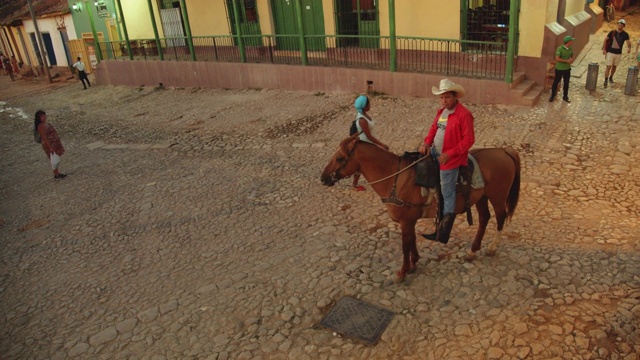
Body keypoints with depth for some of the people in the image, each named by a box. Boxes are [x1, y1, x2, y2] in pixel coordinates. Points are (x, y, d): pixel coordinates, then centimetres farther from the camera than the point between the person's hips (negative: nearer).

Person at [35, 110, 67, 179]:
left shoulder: (45, 123, 7)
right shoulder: (41, 126, -22)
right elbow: (44, 138, -24)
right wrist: (50, 147, -24)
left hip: (54, 144, 10)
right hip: (50, 145, -10)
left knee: (57, 158, 18)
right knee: (54, 159, 1)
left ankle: (57, 172, 30)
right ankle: (56, 174, 14)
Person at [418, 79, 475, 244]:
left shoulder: (464, 114, -15)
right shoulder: (441, 111, 10)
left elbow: (468, 139, -17)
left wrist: (449, 153, -23)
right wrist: (426, 143, -6)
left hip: (451, 157, -9)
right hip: (435, 153, 9)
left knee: (447, 193, -4)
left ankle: (443, 231, 9)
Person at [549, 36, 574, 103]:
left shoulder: (571, 49, 3)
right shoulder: (560, 49, -17)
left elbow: (572, 56, 17)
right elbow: (557, 59, -21)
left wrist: (572, 59, -7)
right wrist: (567, 61, -23)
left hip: (567, 68, 6)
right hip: (559, 69, -6)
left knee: (566, 83, 12)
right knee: (556, 82, 4)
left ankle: (565, 97, 23)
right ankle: (552, 96, 18)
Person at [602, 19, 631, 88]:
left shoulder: (625, 34, -2)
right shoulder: (612, 32, -3)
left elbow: (628, 42, -11)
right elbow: (605, 40, 1)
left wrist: (629, 48, -33)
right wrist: (604, 49, -7)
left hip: (618, 53, 2)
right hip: (610, 52, -2)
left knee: (614, 66, 13)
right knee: (608, 66, -8)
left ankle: (611, 78, 31)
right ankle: (606, 80, -8)